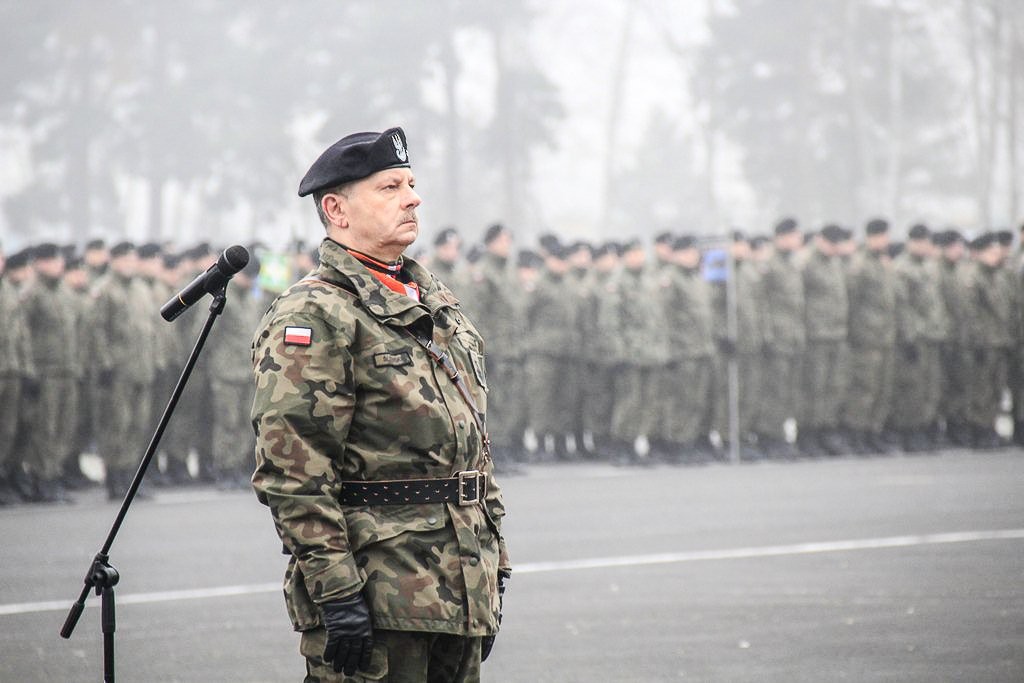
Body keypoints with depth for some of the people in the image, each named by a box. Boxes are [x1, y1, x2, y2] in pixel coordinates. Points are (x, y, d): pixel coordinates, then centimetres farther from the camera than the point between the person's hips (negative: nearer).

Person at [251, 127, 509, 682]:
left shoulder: (439, 306, 19)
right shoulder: (311, 316, -9)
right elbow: (290, 471, -16)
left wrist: (493, 569, 19)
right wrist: (335, 589, -21)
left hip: (461, 590, 8)